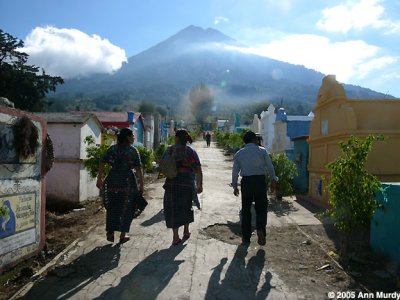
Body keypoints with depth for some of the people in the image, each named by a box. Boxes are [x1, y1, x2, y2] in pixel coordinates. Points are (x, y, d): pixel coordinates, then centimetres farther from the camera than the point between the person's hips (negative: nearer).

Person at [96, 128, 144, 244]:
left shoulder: (112, 149, 5)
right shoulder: (133, 150, -5)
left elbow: (102, 164, 0)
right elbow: (138, 169, -10)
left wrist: (99, 179, 6)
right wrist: (141, 185, -6)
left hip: (112, 182, 3)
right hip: (127, 182, -3)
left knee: (112, 208, 16)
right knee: (127, 208, 10)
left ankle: (110, 233, 20)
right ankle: (123, 235, 16)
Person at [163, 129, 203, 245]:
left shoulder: (170, 150, -2)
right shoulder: (191, 152, -1)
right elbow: (198, 171, -4)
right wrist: (200, 185, 2)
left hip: (172, 183, -2)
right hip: (188, 184, 2)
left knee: (173, 209, 6)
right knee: (186, 207, 20)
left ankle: (176, 236, 6)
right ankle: (186, 231, 32)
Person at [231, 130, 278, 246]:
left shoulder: (239, 154, 7)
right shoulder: (262, 150, 1)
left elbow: (235, 171, 7)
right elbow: (270, 166, 1)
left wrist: (235, 186, 16)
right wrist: (274, 179, 17)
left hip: (246, 181, 1)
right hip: (260, 180, -1)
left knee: (246, 209, 11)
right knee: (261, 207, 11)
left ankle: (246, 237, 16)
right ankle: (261, 229, -12)